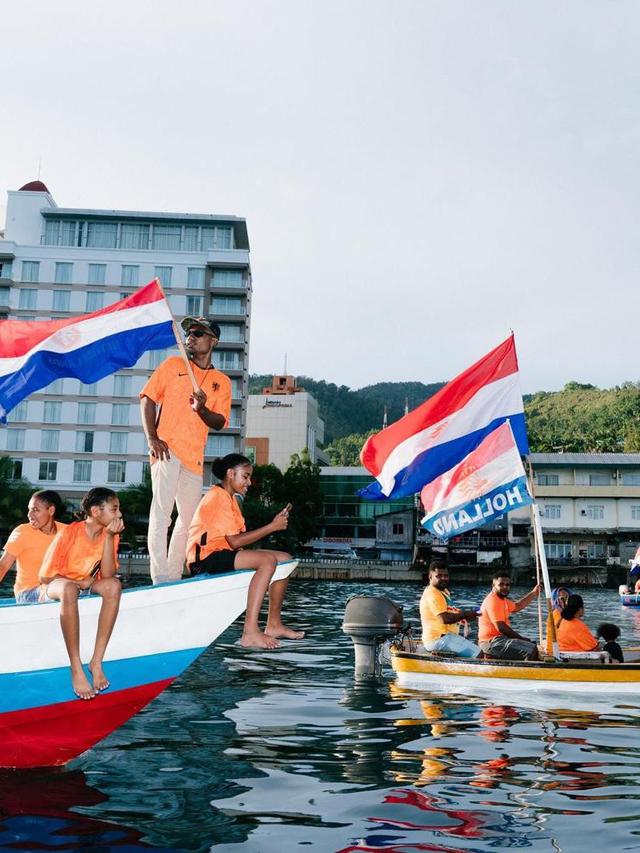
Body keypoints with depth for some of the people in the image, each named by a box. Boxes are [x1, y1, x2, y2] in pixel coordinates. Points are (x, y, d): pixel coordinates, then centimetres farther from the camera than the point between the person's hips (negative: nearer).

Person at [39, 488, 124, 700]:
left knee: (114, 585, -29)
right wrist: (79, 582, -14)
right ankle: (76, 669, -37)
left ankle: (97, 662, -28)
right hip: (56, 586, -4)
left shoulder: (111, 534, -6)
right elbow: (45, 576, -12)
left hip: (88, 586, 4)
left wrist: (109, 537, -22)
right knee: (69, 589, -39)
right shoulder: (69, 533, -19)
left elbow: (107, 575, -18)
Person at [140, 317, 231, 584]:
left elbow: (219, 422, 6)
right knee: (162, 513, -11)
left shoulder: (222, 382, 14)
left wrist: (202, 409, -16)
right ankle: (159, 580, -12)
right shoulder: (173, 364, 8)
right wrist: (151, 438, -11)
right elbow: (147, 398, 2)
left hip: (194, 457, 4)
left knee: (189, 518, 9)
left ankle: (173, 578, 20)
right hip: (167, 449, -4)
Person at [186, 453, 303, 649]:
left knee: (285, 559, 3)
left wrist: (276, 523, -2)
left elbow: (237, 538, 9)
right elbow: (234, 542, -18)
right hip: (206, 557, -10)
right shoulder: (218, 497, -12)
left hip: (223, 555, 10)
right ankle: (250, 632, -36)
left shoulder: (229, 498, 21)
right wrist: (271, 527, -14)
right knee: (268, 560, -30)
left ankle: (273, 624, 7)